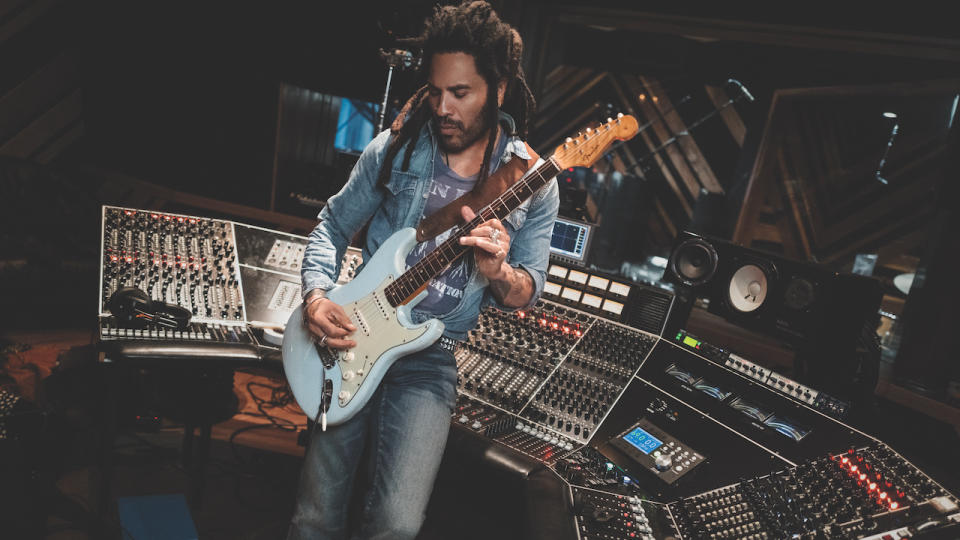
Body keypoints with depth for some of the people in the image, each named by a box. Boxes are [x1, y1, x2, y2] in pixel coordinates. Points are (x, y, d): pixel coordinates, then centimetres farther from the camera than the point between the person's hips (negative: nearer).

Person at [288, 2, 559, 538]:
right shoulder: (397, 147, -3)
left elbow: (530, 290, 1)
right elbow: (333, 225, 7)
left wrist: (498, 274, -23)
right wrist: (317, 295, -11)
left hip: (431, 360, -1)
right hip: (354, 337, 1)